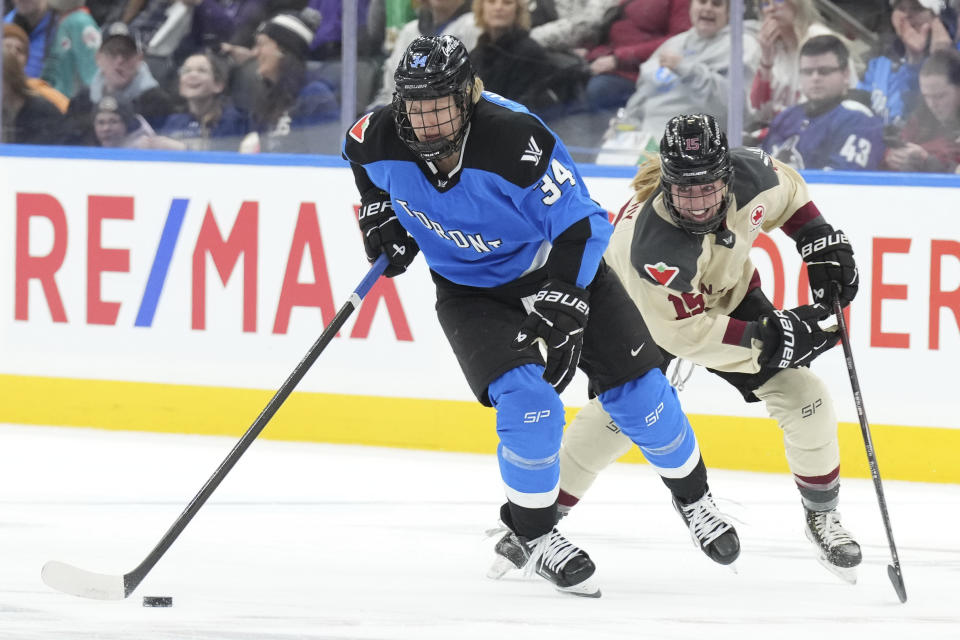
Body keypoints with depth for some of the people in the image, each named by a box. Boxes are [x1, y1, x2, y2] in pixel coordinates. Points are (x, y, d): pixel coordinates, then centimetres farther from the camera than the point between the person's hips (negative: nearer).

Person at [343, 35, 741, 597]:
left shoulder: (517, 140, -33)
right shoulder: (382, 138, -20)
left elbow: (581, 226, -25)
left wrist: (561, 308, -30)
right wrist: (379, 210, 1)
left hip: (558, 267, -2)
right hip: (471, 291, 2)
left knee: (638, 393, -1)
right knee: (526, 400, -22)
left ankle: (693, 495, 25)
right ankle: (533, 534, -2)